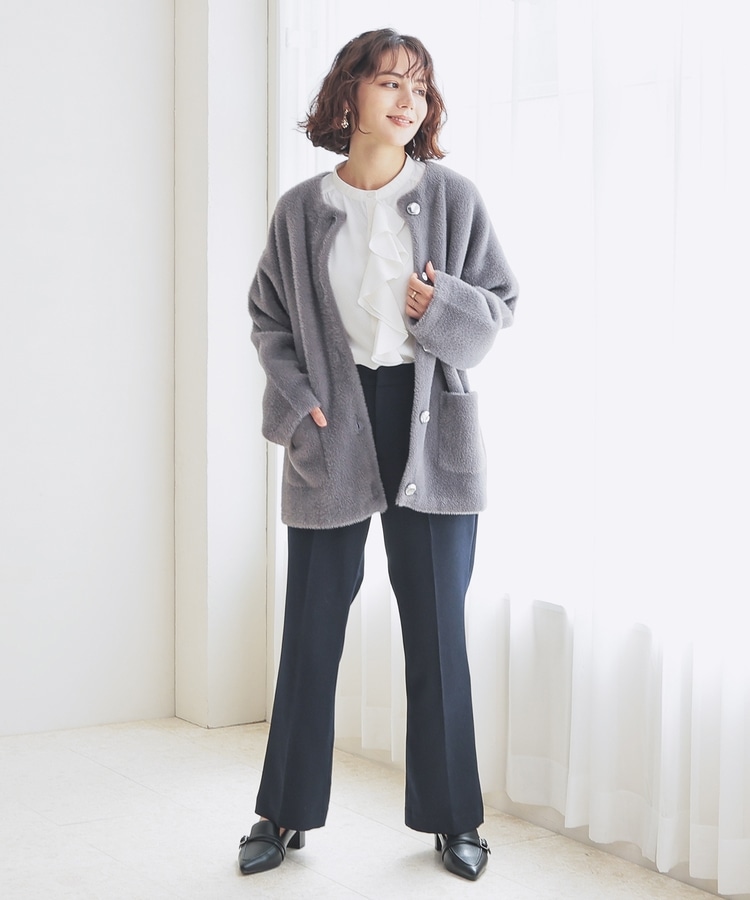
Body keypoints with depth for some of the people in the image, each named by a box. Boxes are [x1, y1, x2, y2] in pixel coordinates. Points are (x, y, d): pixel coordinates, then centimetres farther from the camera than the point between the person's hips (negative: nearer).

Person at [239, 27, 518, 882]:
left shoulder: (453, 196, 1)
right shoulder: (302, 209, 2)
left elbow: (502, 300, 5)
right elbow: (269, 315, 10)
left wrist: (444, 307, -15)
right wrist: (296, 396, -4)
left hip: (430, 425, 0)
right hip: (333, 428, 1)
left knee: (437, 626, 4)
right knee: (311, 625, 6)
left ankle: (452, 818, 18)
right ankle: (286, 813, 20)